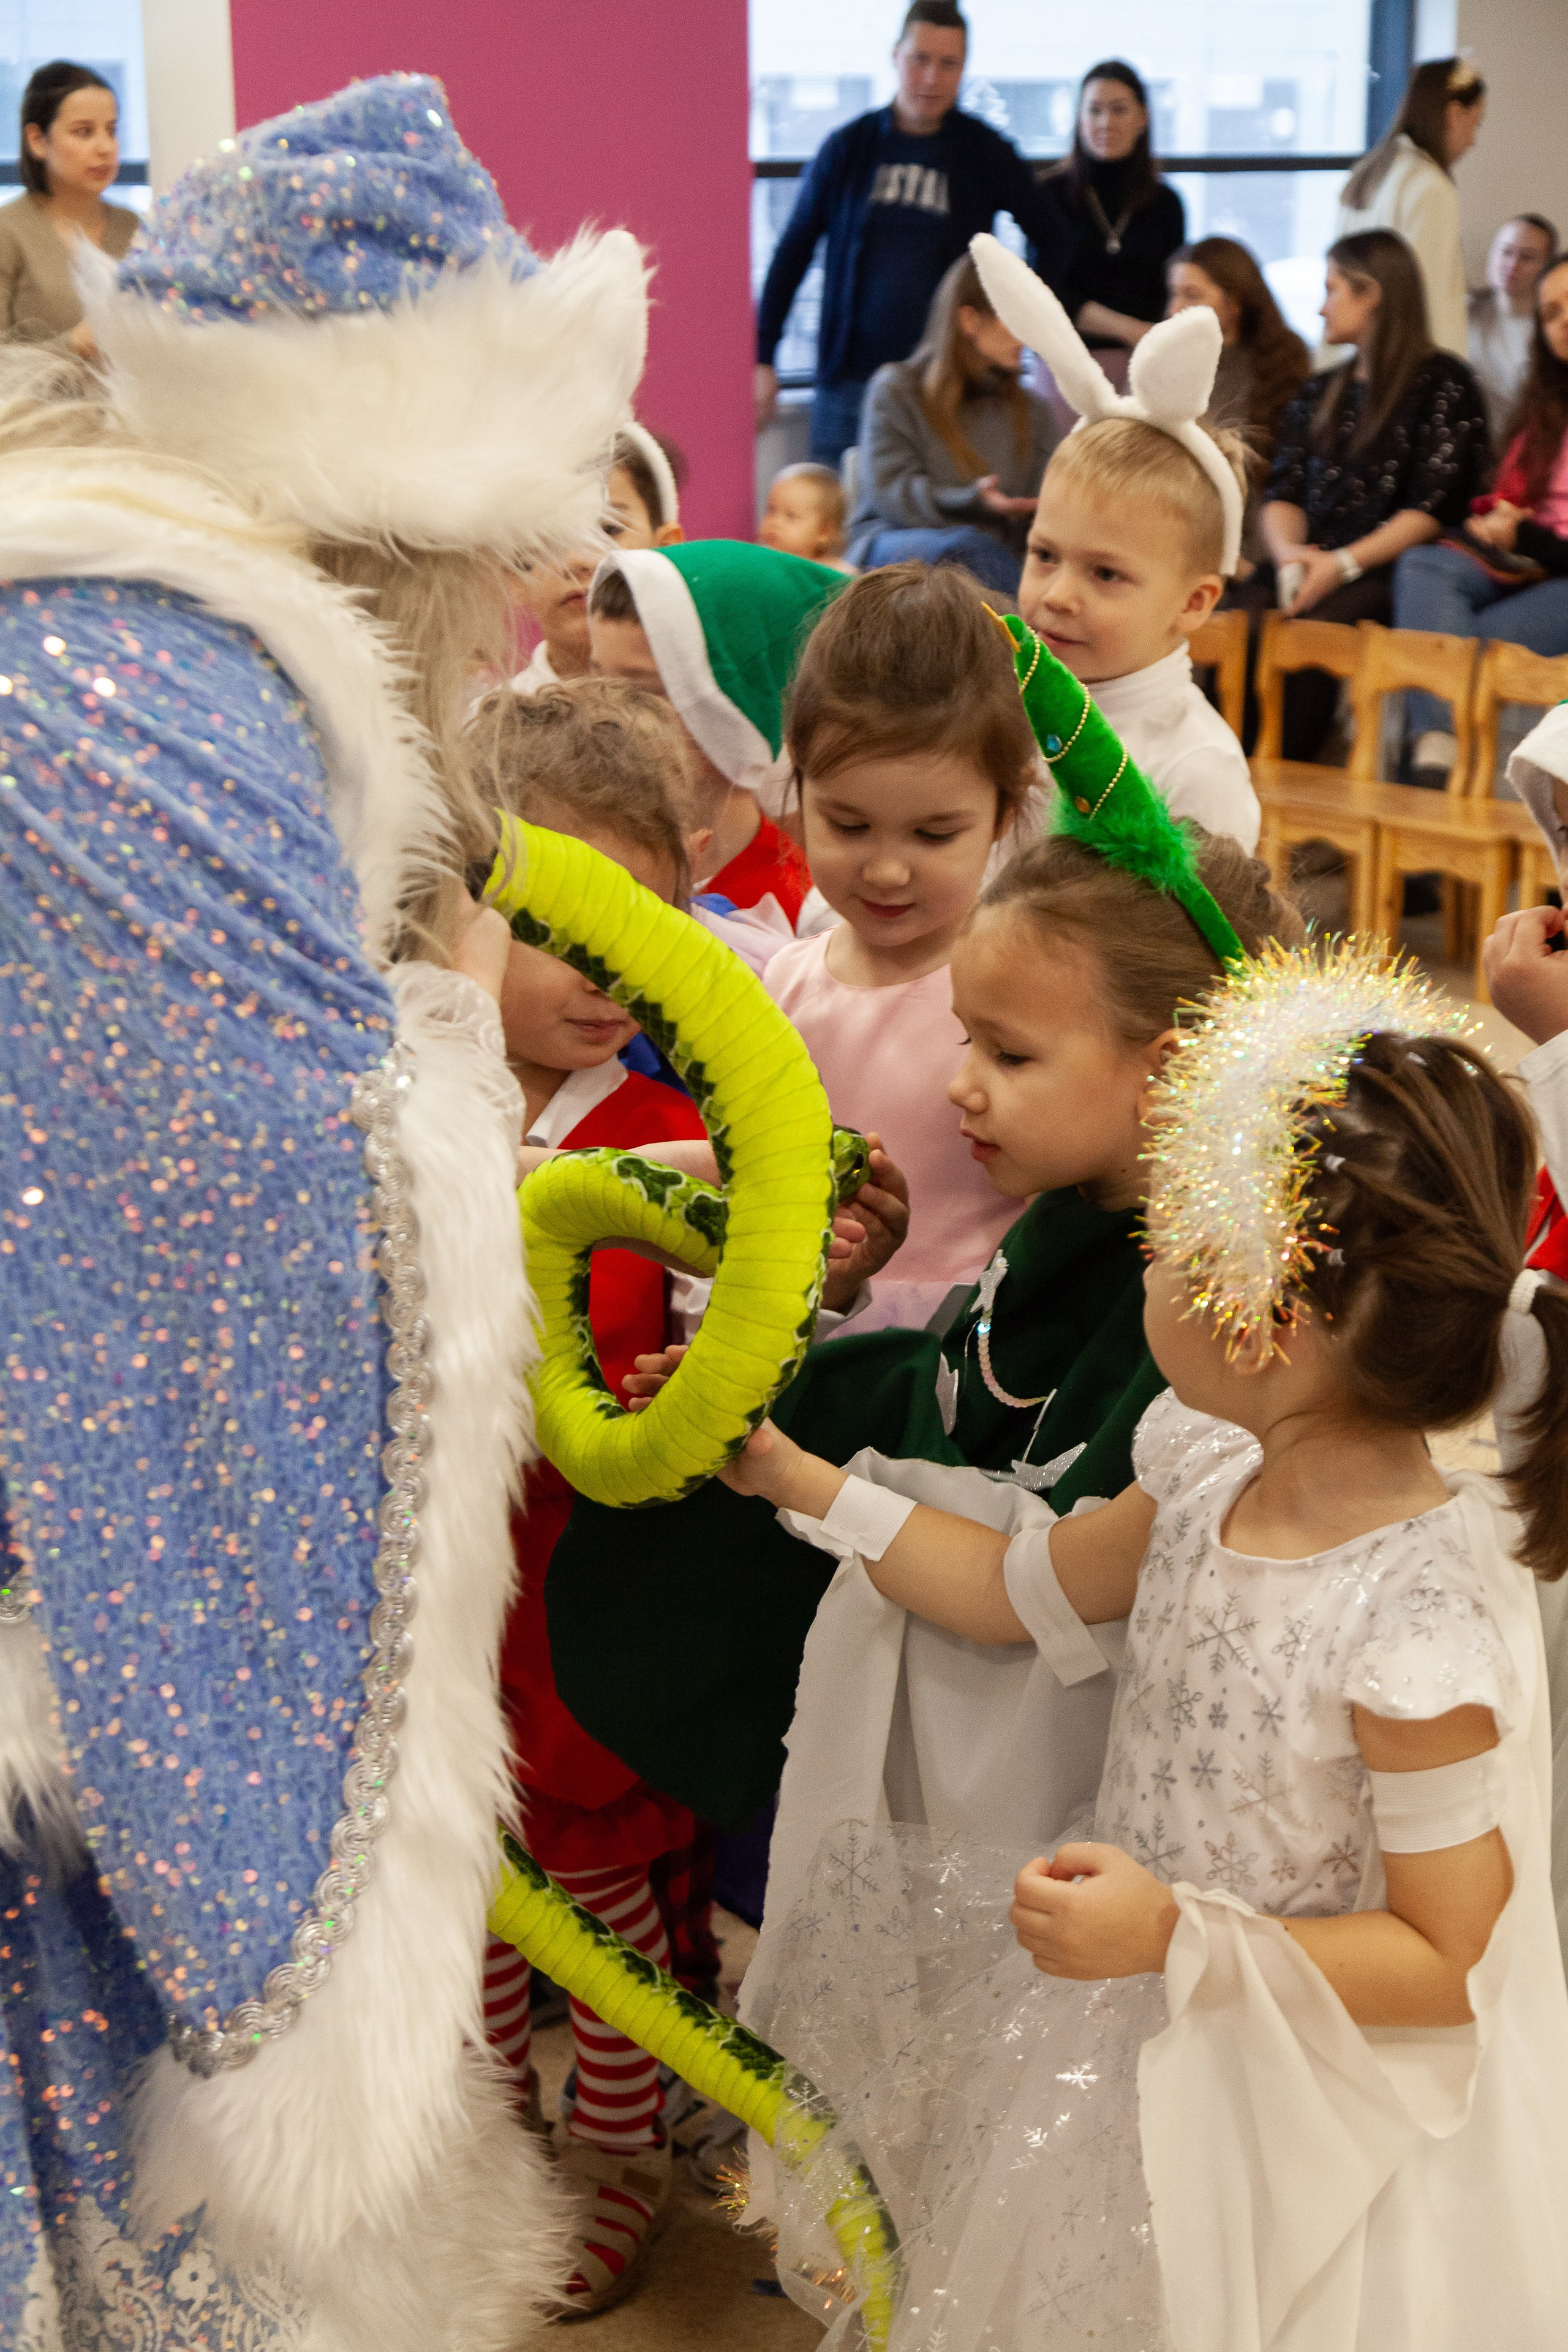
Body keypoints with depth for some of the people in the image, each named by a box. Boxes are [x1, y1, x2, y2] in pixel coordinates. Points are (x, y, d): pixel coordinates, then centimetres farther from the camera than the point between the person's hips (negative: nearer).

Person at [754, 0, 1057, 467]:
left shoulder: (986, 154, 3)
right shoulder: (849, 147, 4)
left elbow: (1056, 241, 13)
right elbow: (793, 252, 9)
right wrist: (762, 358, 6)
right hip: (850, 376, 1)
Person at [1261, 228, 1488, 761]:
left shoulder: (1442, 383, 4)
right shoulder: (1318, 393, 26)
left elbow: (1434, 507, -7)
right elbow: (1282, 493, 14)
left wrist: (1343, 564, -17)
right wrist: (1289, 551, -9)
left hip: (1385, 573, -5)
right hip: (1311, 570, 5)